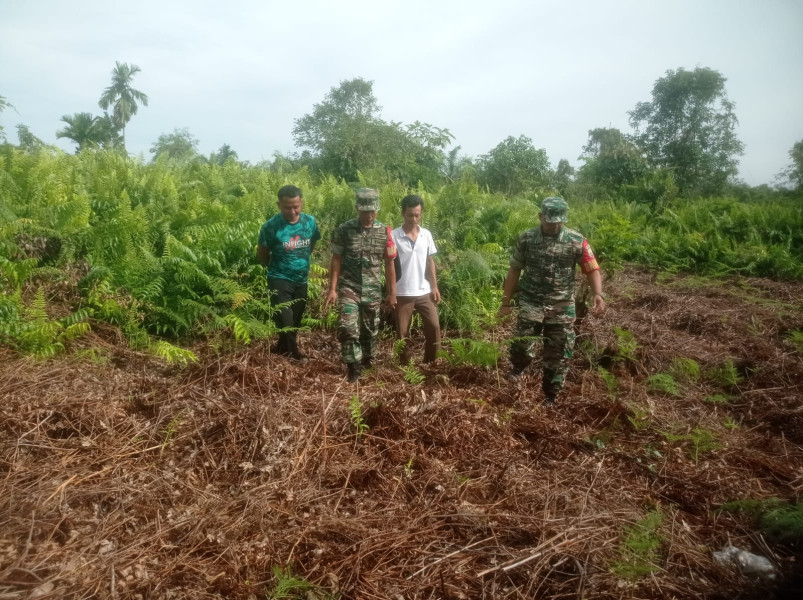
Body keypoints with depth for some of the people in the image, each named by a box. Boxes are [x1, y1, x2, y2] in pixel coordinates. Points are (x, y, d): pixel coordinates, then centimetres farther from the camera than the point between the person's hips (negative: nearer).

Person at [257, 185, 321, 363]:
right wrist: (277, 267, 9)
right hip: (279, 280, -4)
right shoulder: (271, 226, -18)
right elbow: (262, 253, -3)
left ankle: (284, 350, 37)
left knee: (296, 320, 16)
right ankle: (293, 354, 9)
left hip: (301, 280, 5)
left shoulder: (310, 221, -7)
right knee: (285, 321, -9)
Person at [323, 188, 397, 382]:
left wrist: (392, 293, 5)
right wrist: (332, 289, -6)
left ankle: (367, 362, 35)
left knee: (370, 330, 13)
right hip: (348, 288, -2)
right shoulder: (343, 230, -6)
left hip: (372, 290, 2)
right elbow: (336, 261, -2)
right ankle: (354, 368, 2)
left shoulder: (385, 232, -2)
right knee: (347, 328, -13)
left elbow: (389, 264, 3)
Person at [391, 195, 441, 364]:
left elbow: (430, 262, 11)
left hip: (424, 292, 3)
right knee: (402, 333, 5)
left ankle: (430, 364, 17)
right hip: (403, 293, -3)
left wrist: (435, 287, 6)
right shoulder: (394, 236, -8)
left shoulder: (426, 234, 4)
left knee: (434, 327, 0)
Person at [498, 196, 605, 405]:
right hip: (531, 303, 0)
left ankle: (550, 398, 24)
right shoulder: (526, 238, -1)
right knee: (521, 343, -15)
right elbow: (514, 271, 6)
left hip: (562, 307, 1)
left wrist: (598, 294, -24)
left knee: (558, 355, 7)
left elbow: (592, 269, -5)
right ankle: (516, 371, 19)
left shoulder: (577, 241, -4)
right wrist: (506, 302, 7)